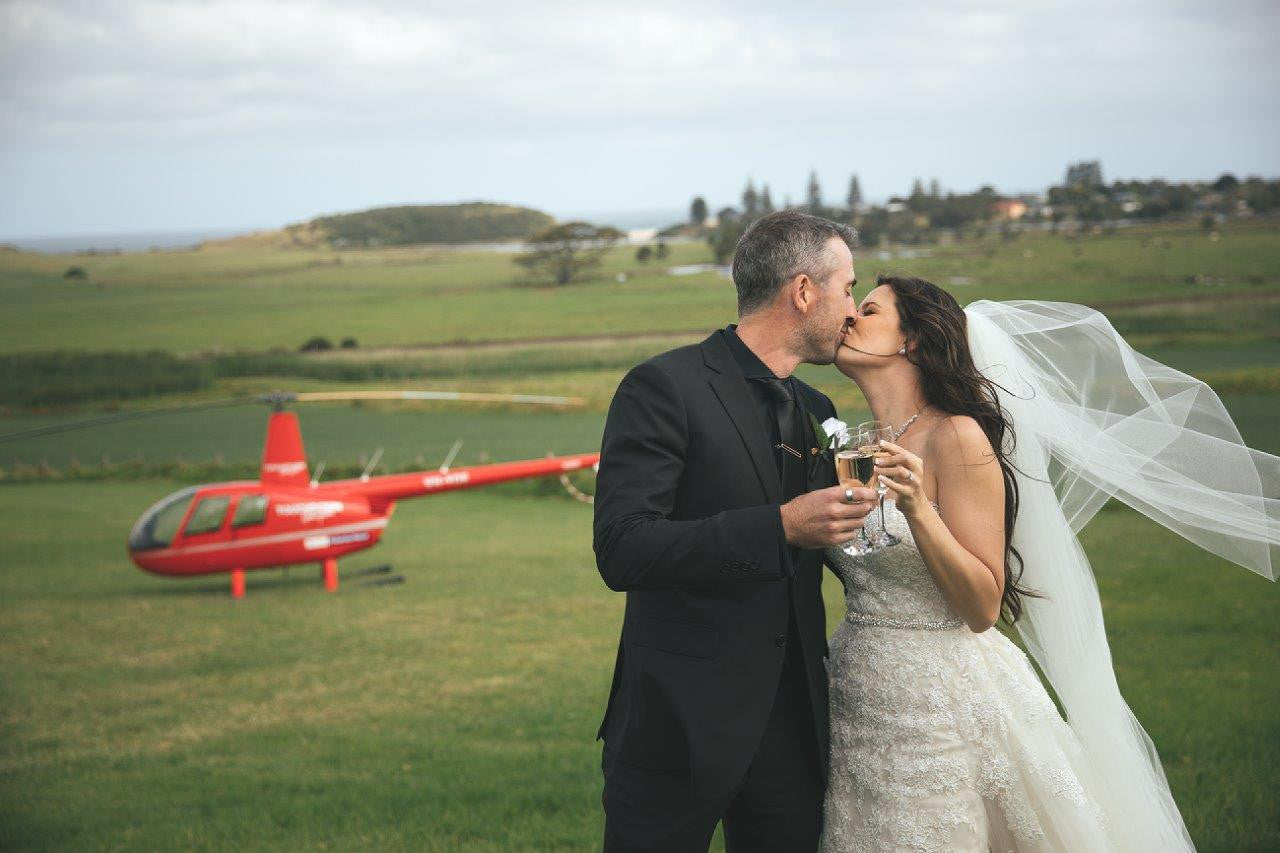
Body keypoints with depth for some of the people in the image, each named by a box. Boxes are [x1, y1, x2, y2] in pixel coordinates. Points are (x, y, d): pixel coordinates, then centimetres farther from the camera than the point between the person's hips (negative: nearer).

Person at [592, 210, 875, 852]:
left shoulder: (816, 412, 15)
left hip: (792, 727, 7)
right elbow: (622, 551, -21)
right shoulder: (665, 388, -10)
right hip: (681, 727, -7)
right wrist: (781, 528, -25)